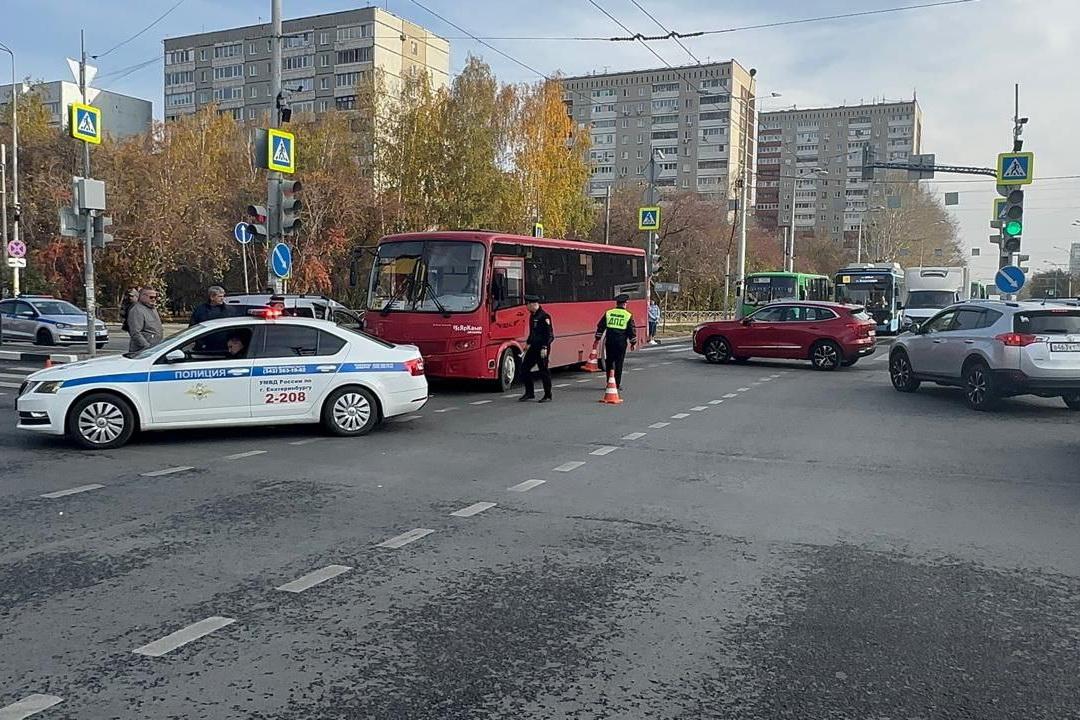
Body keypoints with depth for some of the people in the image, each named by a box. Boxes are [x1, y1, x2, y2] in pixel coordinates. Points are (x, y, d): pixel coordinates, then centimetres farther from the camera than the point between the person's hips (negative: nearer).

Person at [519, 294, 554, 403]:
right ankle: (529, 393, 18)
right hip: (533, 347, 9)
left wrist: (545, 348, -21)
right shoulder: (532, 315, 13)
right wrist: (528, 343, 23)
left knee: (543, 371, -1)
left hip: (542, 349, -9)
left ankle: (548, 396, 10)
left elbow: (549, 334, -18)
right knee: (524, 368, 8)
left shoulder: (544, 316, -15)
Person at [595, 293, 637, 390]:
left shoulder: (608, 313, 5)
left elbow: (600, 326, 8)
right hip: (621, 342, -2)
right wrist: (633, 343, 9)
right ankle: (617, 384, 5)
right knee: (619, 363, 4)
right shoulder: (628, 315, -2)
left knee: (609, 362, 12)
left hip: (609, 342, 2)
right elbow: (632, 331, -1)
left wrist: (597, 339, 16)